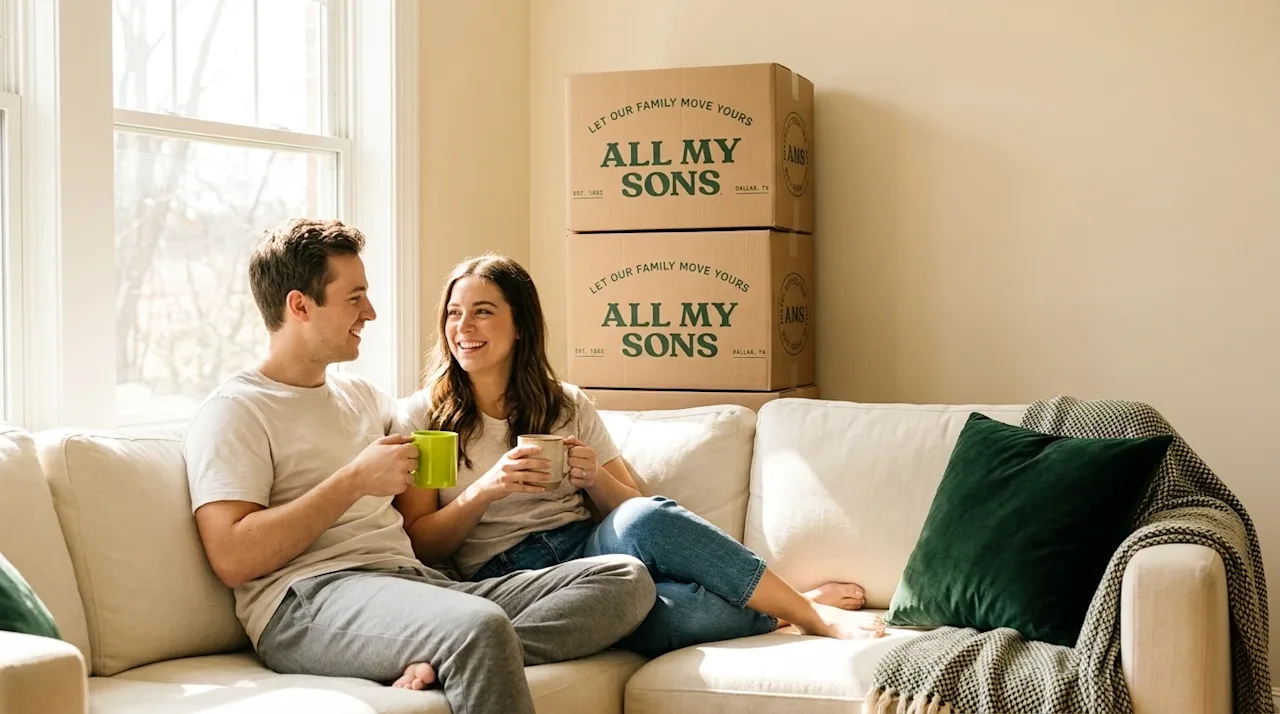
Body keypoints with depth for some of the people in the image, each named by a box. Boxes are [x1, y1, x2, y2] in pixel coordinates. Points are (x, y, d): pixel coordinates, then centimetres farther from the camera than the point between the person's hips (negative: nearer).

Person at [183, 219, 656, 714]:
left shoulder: (365, 397, 26)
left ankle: (442, 659, -27)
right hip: (309, 598, -8)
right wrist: (355, 480, -10)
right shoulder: (233, 411, 3)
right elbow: (232, 559, -12)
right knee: (480, 626, -41)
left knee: (625, 578, -12)